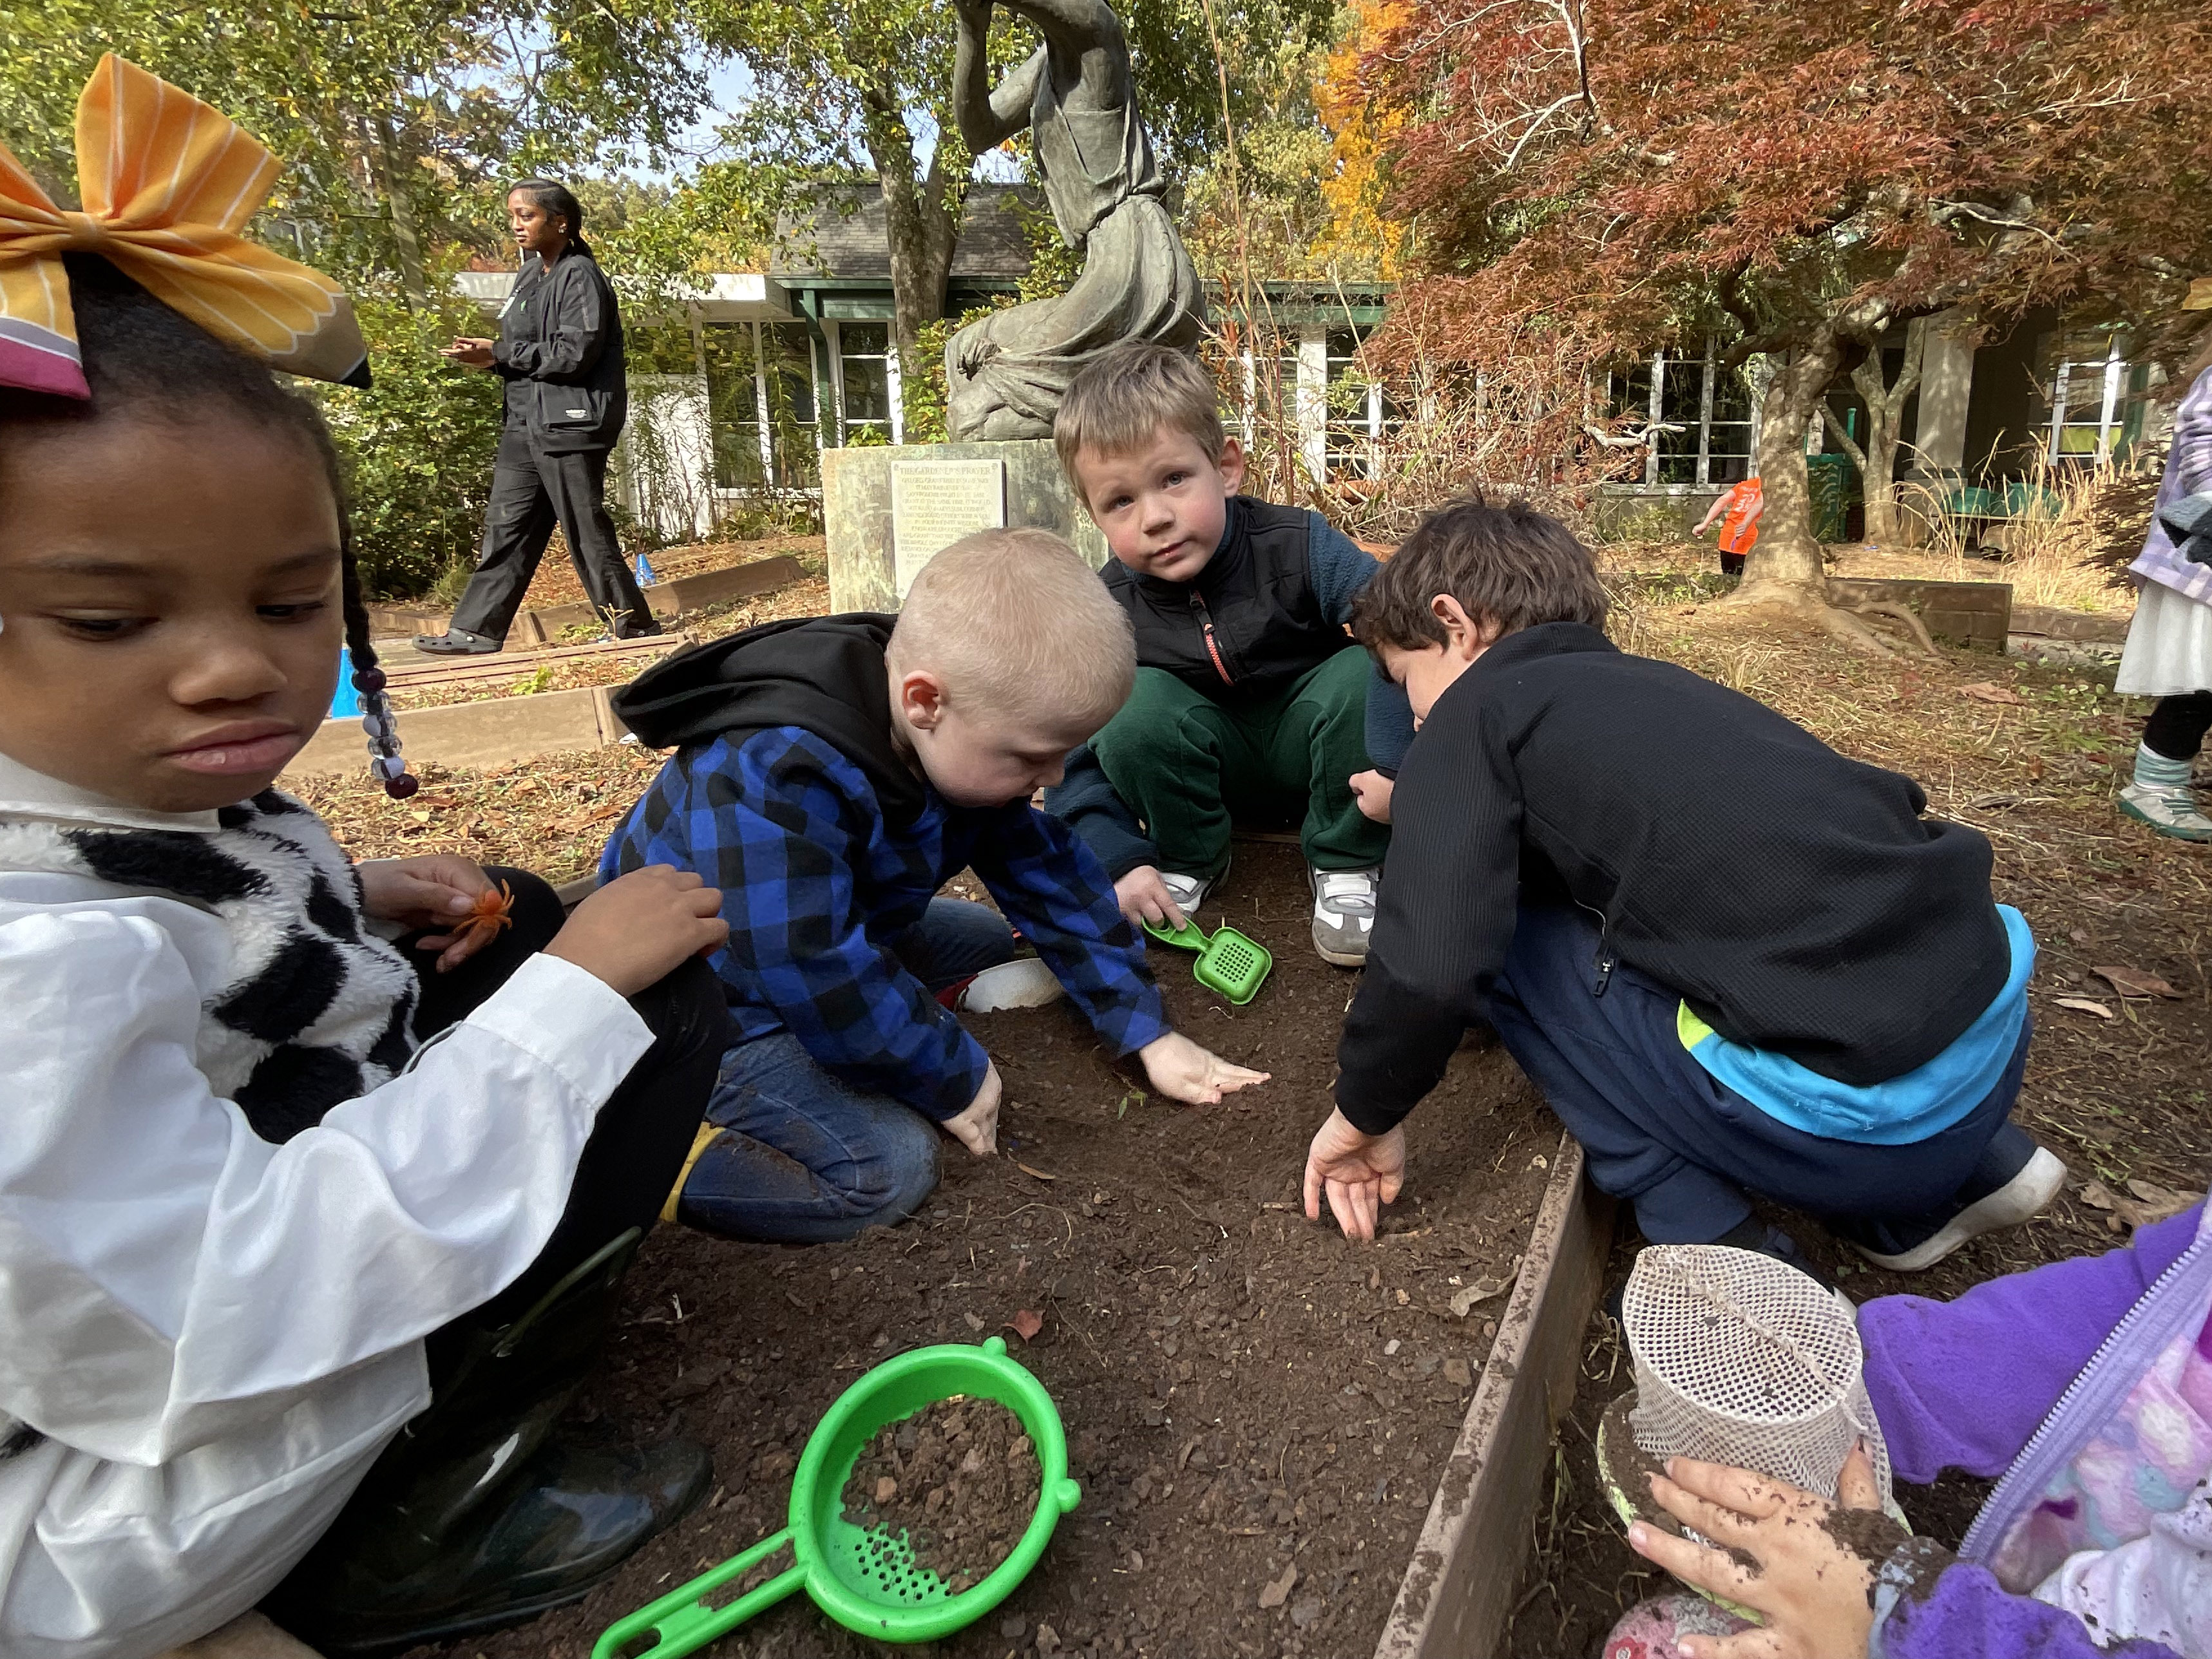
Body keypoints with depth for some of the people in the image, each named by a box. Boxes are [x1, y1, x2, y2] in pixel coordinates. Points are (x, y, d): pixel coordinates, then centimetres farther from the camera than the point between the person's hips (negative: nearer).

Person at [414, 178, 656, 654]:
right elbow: (528, 349, 20)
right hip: (527, 421, 9)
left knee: (586, 531, -5)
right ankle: (476, 630, 11)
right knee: (506, 526, 8)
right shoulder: (531, 274, 17)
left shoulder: (580, 276, -8)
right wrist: (487, 357, 0)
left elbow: (574, 353, -17)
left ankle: (636, 627, 7)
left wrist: (500, 355, -11)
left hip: (571, 422, -9)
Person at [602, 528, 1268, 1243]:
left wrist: (1148, 1034, -4)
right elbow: (820, 974, -36)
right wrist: (956, 1079, -21)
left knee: (993, 939, 11)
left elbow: (1047, 872, -4)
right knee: (891, 1167, -20)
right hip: (709, 1008, -8)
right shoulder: (771, 784, -38)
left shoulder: (952, 737, -10)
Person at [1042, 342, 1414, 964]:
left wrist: (1396, 760, -41)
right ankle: (1186, 860, -3)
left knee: (1364, 671, -30)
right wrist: (1118, 861, -28)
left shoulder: (1300, 547, -25)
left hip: (1309, 745, 0)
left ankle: (1345, 863, -9)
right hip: (1213, 765, 0)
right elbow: (1072, 759, -17)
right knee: (1140, 702, -29)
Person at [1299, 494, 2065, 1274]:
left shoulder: (1474, 716, -2)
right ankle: (1970, 1169, 23)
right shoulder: (1645, 685, 20)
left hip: (1856, 1117, -8)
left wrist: (1365, 1113, 4)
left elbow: (1430, 967, -14)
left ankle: (1721, 1246, 5)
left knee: (1509, 938, 5)